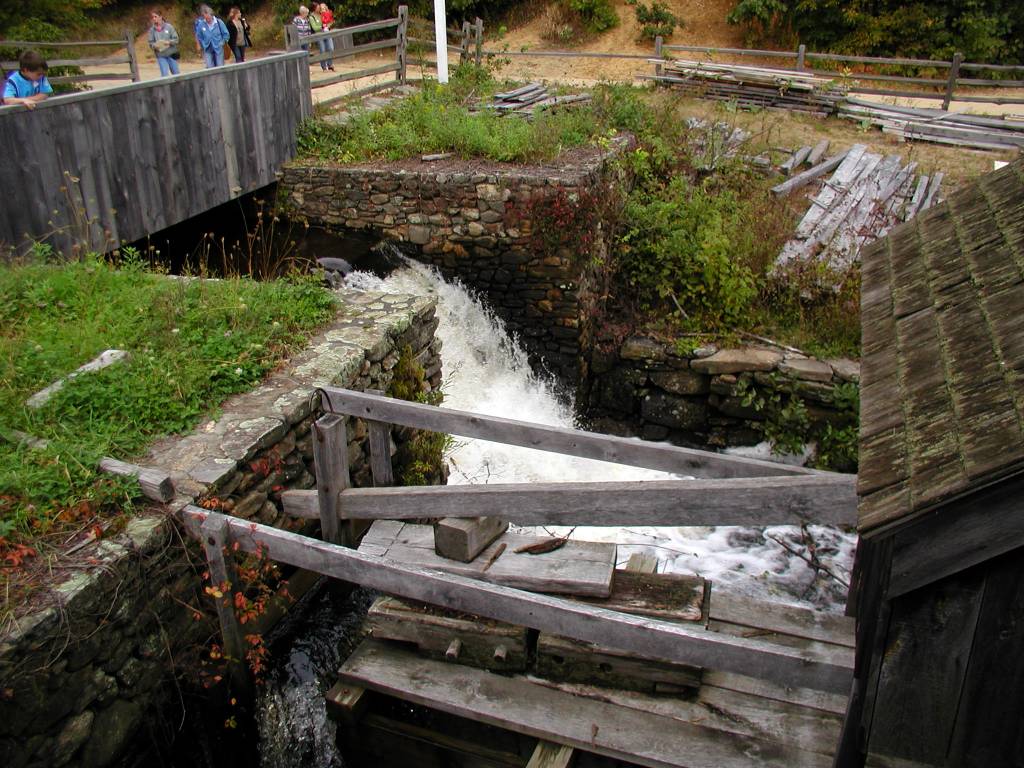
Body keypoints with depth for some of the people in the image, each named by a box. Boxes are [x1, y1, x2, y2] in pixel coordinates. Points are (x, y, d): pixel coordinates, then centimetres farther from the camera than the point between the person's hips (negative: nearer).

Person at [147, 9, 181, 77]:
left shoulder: (168, 26, -3)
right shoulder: (152, 29, 1)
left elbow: (176, 39, -3)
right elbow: (151, 43, 4)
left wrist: (169, 42, -20)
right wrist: (154, 46, -17)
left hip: (171, 54, 0)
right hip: (161, 56, 0)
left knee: (176, 73, 8)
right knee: (164, 75, -6)